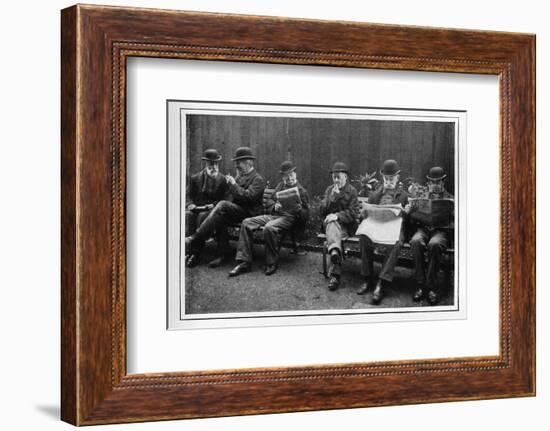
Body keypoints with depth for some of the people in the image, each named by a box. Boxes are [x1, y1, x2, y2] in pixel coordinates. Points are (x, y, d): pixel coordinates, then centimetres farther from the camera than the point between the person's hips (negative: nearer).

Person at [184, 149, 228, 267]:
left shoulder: (222, 180, 11)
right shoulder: (195, 178, 16)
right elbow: (188, 196, 13)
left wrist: (213, 205, -14)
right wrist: (190, 204, -10)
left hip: (211, 209, -2)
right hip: (195, 208, 2)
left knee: (202, 216, -36)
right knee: (187, 215, -32)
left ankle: (196, 254, -39)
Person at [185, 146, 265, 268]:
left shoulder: (258, 180, -3)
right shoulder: (239, 177, 22)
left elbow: (248, 197, -19)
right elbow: (230, 197, 20)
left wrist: (234, 184, -13)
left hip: (249, 213, -7)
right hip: (235, 211, 7)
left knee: (223, 205, -30)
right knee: (220, 218, -26)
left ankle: (196, 240, -30)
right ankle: (224, 254, -21)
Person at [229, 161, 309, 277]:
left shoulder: (301, 191, 7)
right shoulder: (280, 186, 24)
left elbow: (305, 214, 3)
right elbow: (269, 202, 25)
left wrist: (299, 209, -19)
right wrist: (274, 206, 2)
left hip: (288, 217, -6)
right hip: (272, 215, 6)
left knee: (269, 228, -38)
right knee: (247, 223, -16)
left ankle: (272, 263, -22)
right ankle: (244, 262, -21)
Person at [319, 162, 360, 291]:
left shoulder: (352, 191, 4)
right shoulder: (329, 190, 16)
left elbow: (354, 212, -5)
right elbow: (322, 210, 6)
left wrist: (337, 215, -19)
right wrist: (333, 196, -8)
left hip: (346, 225, -3)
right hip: (329, 223, 3)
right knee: (332, 224, -34)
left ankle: (333, 275, -39)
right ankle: (335, 251, -61)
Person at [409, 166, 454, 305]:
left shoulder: (449, 198, 17)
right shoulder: (423, 196, 22)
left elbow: (452, 218, 1)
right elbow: (413, 214, 6)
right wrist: (430, 219, -12)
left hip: (441, 231, -2)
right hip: (423, 229, 2)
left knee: (434, 244, -38)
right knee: (416, 242, -34)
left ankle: (432, 287, -31)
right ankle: (420, 284, -31)